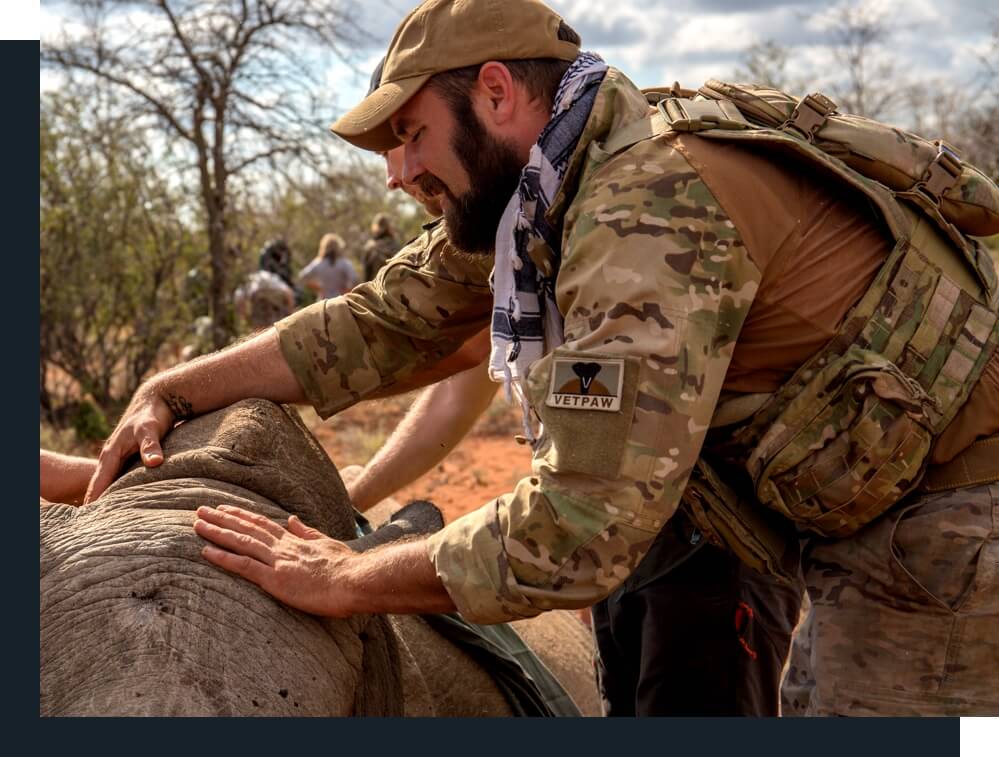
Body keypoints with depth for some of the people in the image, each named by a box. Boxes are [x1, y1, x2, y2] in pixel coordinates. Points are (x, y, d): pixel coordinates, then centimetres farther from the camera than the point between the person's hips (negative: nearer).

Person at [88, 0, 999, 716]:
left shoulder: (654, 207, -29)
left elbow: (589, 523, -33)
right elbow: (386, 323, 7)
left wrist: (346, 582, -23)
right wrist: (173, 390, 2)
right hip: (870, 512, 9)